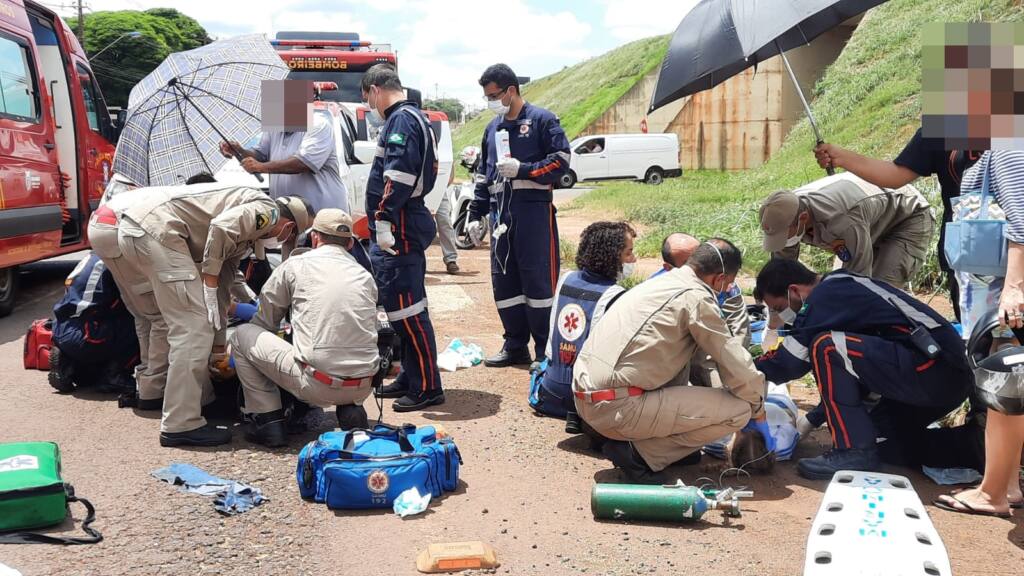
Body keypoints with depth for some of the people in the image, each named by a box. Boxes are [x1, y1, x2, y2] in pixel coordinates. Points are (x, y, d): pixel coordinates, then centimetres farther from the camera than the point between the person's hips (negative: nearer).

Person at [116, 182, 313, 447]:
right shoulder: (266, 210, -3)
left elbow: (228, 269, 35)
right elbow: (220, 228, -19)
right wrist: (210, 290, -14)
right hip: (155, 228, -11)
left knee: (191, 322, 22)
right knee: (194, 325, -10)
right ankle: (181, 425, -9)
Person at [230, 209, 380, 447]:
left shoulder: (296, 265, 5)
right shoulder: (365, 275, 14)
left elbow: (264, 322, 14)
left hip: (316, 385, -4)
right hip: (362, 388, 4)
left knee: (241, 336, 14)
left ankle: (268, 420, 12)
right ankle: (350, 408, 15)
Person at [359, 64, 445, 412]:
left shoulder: (401, 120, -12)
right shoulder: (412, 118, 21)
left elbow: (398, 176, -24)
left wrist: (383, 220, -24)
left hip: (398, 229, -11)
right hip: (404, 228, 11)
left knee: (406, 308, -9)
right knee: (404, 305, 16)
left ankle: (427, 387, -4)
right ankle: (410, 378, 25)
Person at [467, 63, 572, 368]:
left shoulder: (541, 120, -2)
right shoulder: (493, 128, 18)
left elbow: (561, 161, -9)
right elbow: (484, 174, 23)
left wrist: (521, 169, -15)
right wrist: (476, 214, 18)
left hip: (534, 210, -7)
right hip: (501, 213, 7)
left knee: (538, 281, -5)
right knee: (503, 282, 7)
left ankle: (547, 351, 2)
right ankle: (516, 346, 18)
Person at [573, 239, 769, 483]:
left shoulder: (663, 281, 19)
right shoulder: (696, 298, -8)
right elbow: (736, 365, -4)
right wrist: (758, 413, 12)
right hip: (615, 408, -9)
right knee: (739, 410, -7)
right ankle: (638, 453, -4)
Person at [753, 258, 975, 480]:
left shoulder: (826, 296, -9)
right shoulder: (842, 287, 21)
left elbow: (789, 361, -10)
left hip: (930, 368, -10)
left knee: (826, 347, -15)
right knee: (876, 437, 19)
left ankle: (854, 452, -10)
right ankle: (972, 444, 13)